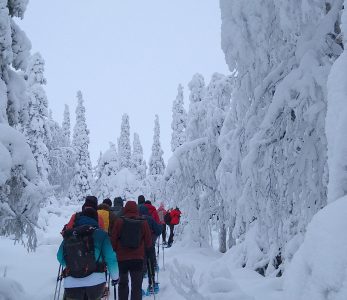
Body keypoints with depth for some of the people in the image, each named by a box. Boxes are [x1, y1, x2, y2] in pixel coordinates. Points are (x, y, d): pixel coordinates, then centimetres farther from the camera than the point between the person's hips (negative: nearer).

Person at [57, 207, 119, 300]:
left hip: (71, 283, 3)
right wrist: (115, 277, 13)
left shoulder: (68, 235, 9)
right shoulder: (100, 234, -1)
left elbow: (60, 257, 18)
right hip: (95, 281, -2)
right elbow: (110, 258, -3)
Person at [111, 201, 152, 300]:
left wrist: (116, 251, 14)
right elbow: (148, 243, 1)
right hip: (138, 258, 0)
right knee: (137, 285, 8)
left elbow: (113, 240, -4)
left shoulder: (119, 221, -9)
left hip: (122, 258, 0)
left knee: (123, 283, 19)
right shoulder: (143, 223, -5)